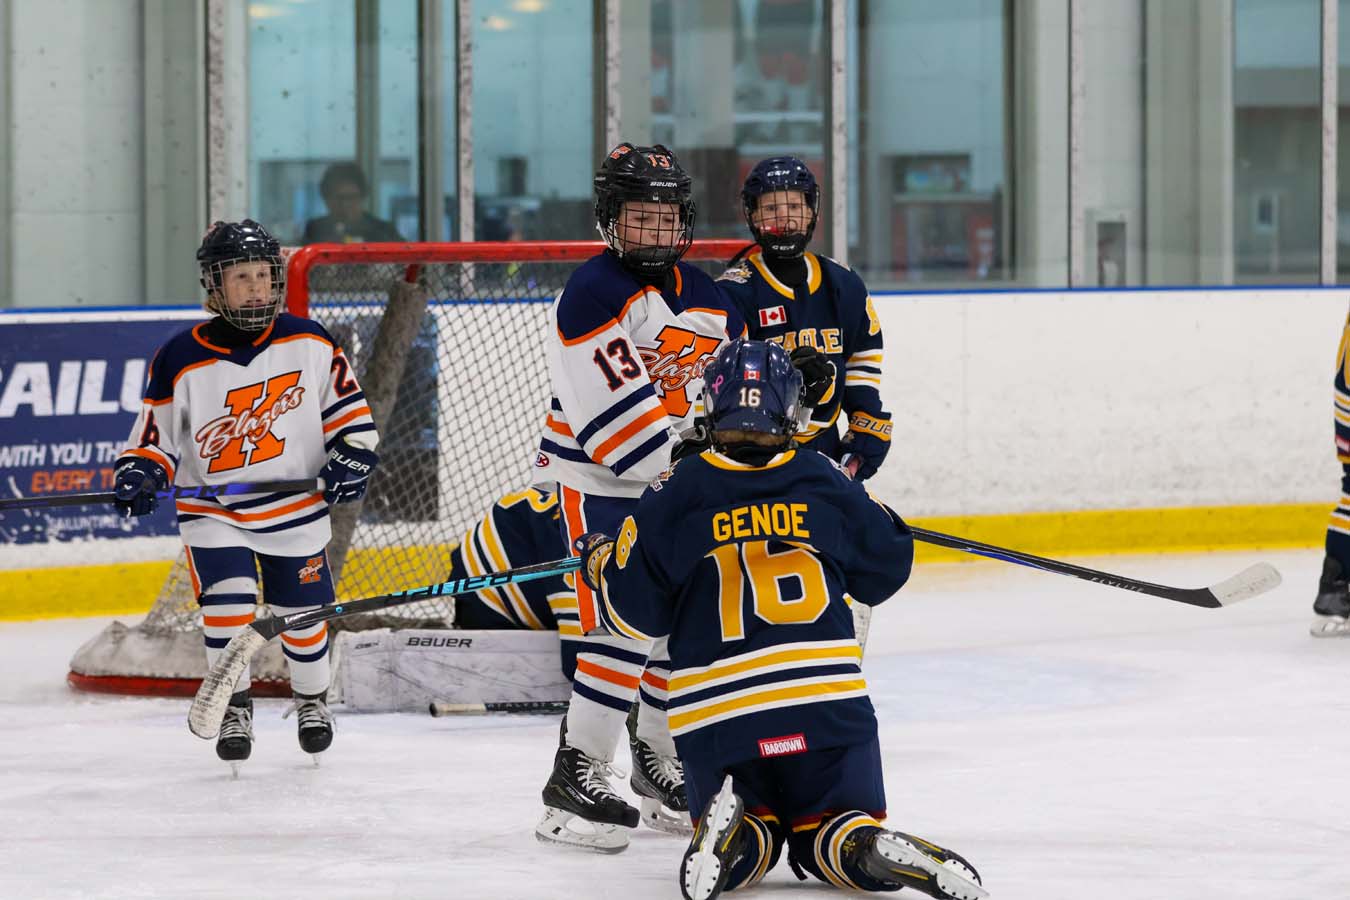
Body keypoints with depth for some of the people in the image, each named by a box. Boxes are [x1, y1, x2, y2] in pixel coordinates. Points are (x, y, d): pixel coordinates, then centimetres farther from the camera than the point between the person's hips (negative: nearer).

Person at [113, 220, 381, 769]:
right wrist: (141, 472, -20)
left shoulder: (307, 343, -7)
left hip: (296, 506, 1)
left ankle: (312, 699, 36)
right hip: (213, 510, -1)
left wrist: (351, 454, -11)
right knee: (226, 602, -17)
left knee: (301, 612, 11)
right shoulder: (181, 362, -11)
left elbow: (346, 404, 3)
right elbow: (157, 433, -3)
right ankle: (234, 707, 3)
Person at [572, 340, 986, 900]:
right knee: (827, 839, 14)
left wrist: (600, 563, 21)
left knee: (750, 845, 20)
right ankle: (870, 849, -22)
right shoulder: (822, 482, 1)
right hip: (829, 704, 1)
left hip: (715, 714, -1)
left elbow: (637, 613, 1)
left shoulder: (677, 495, -4)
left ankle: (732, 835, -17)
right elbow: (887, 567, 14)